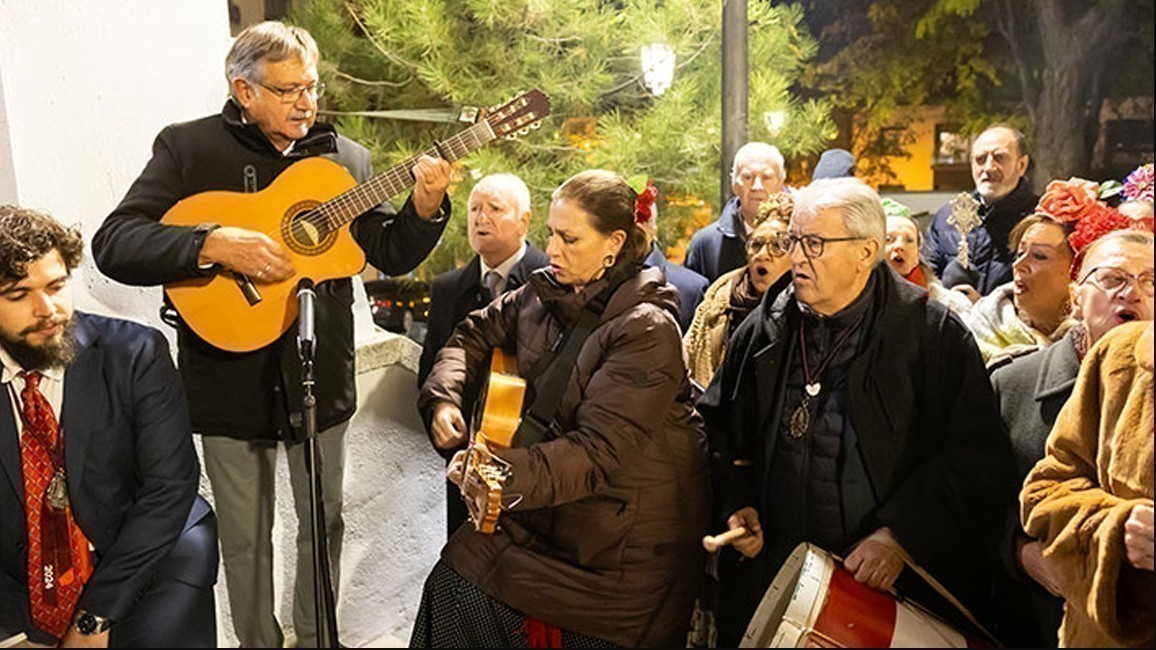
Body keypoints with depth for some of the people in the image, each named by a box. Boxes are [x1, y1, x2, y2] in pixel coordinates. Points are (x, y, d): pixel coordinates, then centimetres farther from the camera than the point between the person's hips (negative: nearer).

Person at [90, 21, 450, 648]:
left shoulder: (346, 157, 4)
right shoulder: (188, 147, -6)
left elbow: (391, 254, 4)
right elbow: (112, 244, -15)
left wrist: (424, 207, -15)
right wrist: (215, 245, -29)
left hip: (320, 376, 3)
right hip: (230, 379, -2)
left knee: (323, 520, 18)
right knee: (245, 537, 14)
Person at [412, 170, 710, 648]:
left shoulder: (647, 331, -21)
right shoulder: (545, 293, 0)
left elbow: (599, 452, -27)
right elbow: (475, 334, 17)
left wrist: (501, 472, -38)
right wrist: (443, 397, 0)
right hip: (553, 506, 6)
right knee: (455, 581, -6)